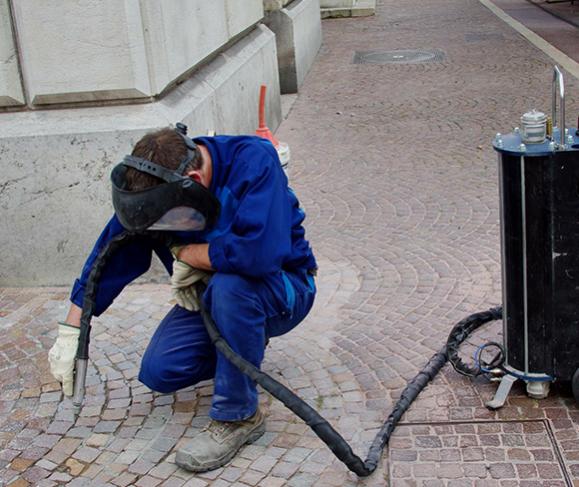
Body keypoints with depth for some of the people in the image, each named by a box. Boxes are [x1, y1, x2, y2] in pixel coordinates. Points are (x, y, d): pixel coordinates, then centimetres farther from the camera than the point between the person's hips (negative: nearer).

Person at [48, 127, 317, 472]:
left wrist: (187, 253, -25)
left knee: (229, 285, -37)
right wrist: (70, 333, -6)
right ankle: (246, 347, 17)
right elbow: (109, 258, -5)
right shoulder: (150, 191, -12)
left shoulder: (254, 161, -30)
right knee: (159, 372, -10)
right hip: (212, 296, 6)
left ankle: (239, 417, -20)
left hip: (281, 291, -5)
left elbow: (260, 252, -41)